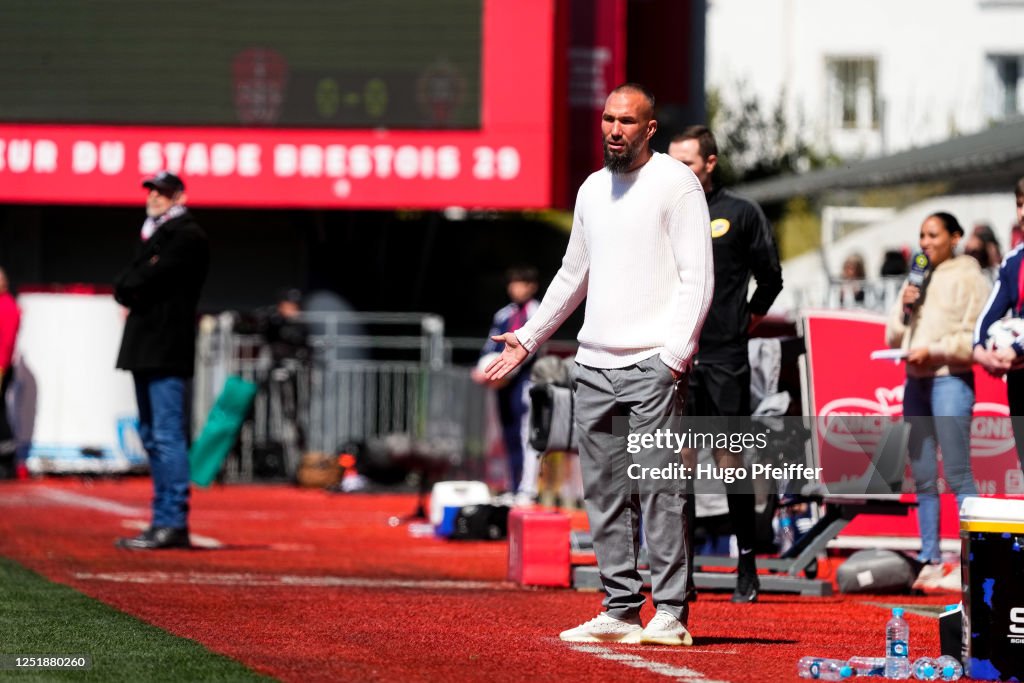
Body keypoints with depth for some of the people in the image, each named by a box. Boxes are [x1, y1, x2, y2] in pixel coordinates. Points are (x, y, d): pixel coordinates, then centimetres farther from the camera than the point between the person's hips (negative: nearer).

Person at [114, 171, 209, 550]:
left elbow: (154, 278, -17)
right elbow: (124, 284, 14)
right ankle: (163, 521, 15)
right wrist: (131, 289, -5)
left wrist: (130, 285, -1)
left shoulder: (187, 235, -6)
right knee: (153, 437, 11)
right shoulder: (153, 234, 23)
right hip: (146, 347, 10)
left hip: (167, 348, -10)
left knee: (168, 436, -13)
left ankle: (173, 523, -15)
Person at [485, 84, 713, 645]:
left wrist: (675, 353, -18)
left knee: (658, 489, -10)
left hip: (653, 365, -7)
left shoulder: (676, 183, -4)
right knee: (604, 493, 7)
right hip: (594, 365, 7)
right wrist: (527, 339, 26)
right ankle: (620, 609, 11)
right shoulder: (592, 190, 17)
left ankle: (671, 614, -9)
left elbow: (696, 277, -9)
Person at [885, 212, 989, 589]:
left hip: (950, 379, -7)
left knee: (958, 474, -11)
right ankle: (930, 561, 14)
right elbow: (893, 336, 17)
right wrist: (905, 308, 0)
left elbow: (974, 338, -12)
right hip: (916, 381, 7)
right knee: (922, 478, 9)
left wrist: (933, 350, -18)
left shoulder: (968, 278, -3)